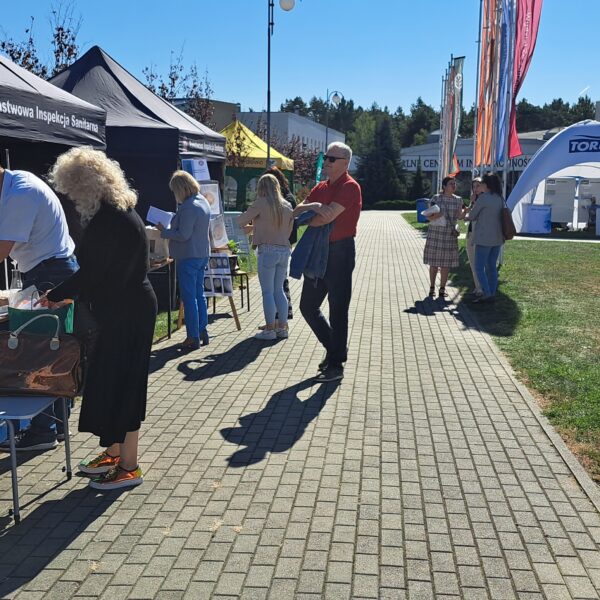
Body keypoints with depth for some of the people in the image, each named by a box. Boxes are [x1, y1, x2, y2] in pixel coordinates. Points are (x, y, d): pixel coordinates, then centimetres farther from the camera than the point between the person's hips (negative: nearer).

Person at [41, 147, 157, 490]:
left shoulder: (107, 221, -21)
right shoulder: (123, 211, 10)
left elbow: (91, 272, -18)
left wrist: (55, 296, -3)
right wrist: (68, 292, 15)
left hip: (124, 313, -10)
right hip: (132, 306, 10)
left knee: (119, 383, 0)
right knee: (119, 381, 17)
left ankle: (128, 466, 13)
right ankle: (115, 452, 32)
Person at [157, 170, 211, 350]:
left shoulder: (189, 207, -21)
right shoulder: (203, 201, 10)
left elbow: (183, 235, -22)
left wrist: (164, 231, -9)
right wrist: (170, 229, 15)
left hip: (189, 257, -10)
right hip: (202, 254, 10)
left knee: (189, 297, -2)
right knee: (199, 294, 16)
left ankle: (193, 338, 3)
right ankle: (202, 332, 22)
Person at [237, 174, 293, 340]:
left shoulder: (261, 203, -7)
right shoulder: (287, 206, 10)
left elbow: (241, 220, 1)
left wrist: (250, 224, 26)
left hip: (268, 250, -6)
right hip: (284, 250, 6)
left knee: (267, 291, 1)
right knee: (279, 290, 14)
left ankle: (270, 329, 4)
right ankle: (282, 327, 17)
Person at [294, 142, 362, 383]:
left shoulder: (349, 187, -11)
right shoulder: (321, 187, 14)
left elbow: (328, 216, -22)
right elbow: (297, 210, 6)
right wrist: (313, 207, -15)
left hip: (340, 252, -9)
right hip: (318, 251, 9)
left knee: (338, 310, -1)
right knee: (308, 306, 13)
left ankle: (336, 365, 9)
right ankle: (333, 348, 30)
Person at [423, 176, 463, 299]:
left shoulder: (458, 200, 4)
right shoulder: (436, 198, -4)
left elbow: (459, 216, 6)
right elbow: (430, 217, -4)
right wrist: (437, 215, -24)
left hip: (450, 234, 2)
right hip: (435, 233, -2)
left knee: (446, 263, 4)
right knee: (434, 262, 4)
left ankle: (442, 288, 15)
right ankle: (432, 288, 16)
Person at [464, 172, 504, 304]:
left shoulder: (483, 198, -13)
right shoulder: (500, 198, 10)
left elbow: (472, 216, -7)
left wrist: (465, 216, 16)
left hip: (484, 238, -8)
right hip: (497, 238, 8)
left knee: (479, 267, -1)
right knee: (492, 267, 12)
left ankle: (487, 294, -6)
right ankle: (492, 294, 14)